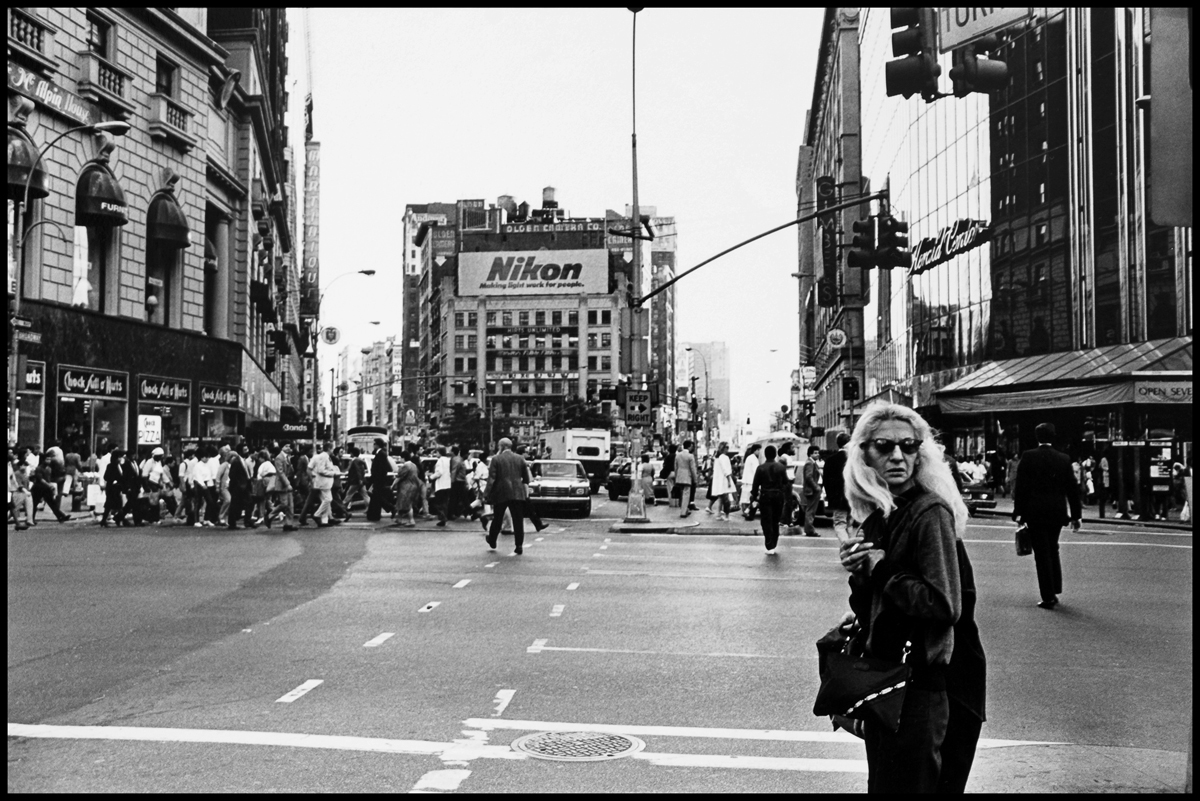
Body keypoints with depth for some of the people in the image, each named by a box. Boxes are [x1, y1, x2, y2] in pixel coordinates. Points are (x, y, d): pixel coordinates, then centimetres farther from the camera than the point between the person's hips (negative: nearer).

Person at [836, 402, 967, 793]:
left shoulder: (930, 513, -16)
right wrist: (859, 572, -5)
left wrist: (881, 570, -16)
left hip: (916, 683, -8)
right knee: (880, 780, 19)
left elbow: (944, 605, -25)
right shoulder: (878, 514, 7)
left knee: (909, 782, 2)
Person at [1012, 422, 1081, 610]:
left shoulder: (1028, 457, -8)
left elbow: (1020, 486, -9)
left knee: (1042, 553, 0)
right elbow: (1072, 488, 4)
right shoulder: (1064, 459, 2)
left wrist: (1018, 512, -4)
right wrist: (1075, 515, 11)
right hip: (1057, 511, 4)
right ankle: (1055, 589, 23)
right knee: (1052, 550, 20)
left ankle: (1048, 597, -1)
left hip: (1035, 512, -4)